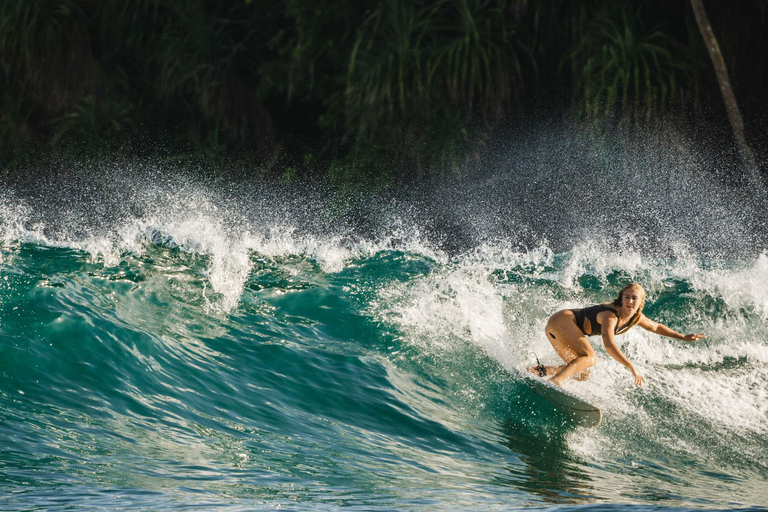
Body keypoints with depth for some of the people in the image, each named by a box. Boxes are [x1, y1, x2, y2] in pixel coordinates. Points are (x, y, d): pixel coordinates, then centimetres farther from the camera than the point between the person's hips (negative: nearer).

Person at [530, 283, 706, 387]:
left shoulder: (635, 318, 2)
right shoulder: (610, 316, -26)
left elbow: (656, 327, 21)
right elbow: (609, 344, -40)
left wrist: (683, 337, 21)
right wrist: (631, 367, -46)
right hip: (561, 320, -10)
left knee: (582, 374, 10)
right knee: (589, 357, -28)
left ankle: (538, 370, 0)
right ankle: (554, 381, -42)